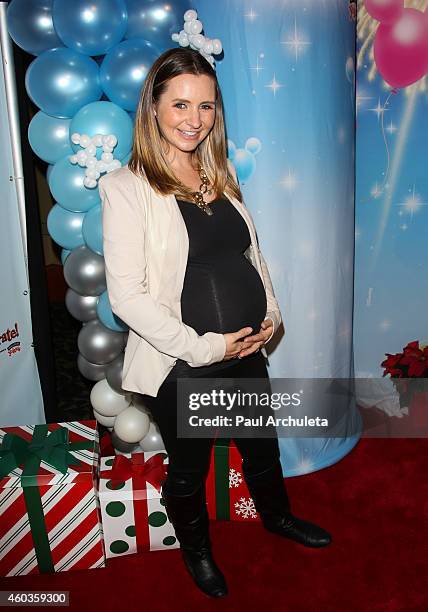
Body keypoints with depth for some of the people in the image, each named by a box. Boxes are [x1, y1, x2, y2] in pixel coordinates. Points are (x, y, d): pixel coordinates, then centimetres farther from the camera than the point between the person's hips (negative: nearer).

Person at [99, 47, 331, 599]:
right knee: (188, 470, 19)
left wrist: (271, 314, 1)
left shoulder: (220, 177, 4)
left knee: (262, 447, 26)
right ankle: (196, 548, 51)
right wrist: (205, 347, -19)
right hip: (180, 366, -5)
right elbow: (126, 295, -19)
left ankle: (276, 515, 58)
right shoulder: (126, 188, -15)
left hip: (246, 353, 6)